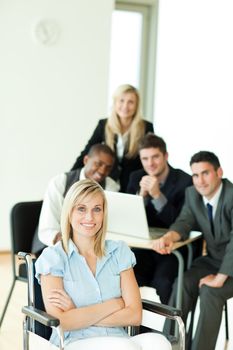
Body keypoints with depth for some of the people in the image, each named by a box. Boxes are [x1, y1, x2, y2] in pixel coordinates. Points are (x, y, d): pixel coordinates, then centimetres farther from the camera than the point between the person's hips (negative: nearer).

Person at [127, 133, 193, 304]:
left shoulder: (185, 181, -9)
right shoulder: (136, 177, 5)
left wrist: (157, 195, -25)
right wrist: (141, 193, -16)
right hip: (144, 246, 4)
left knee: (162, 282, -30)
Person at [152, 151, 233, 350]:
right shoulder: (192, 194, -1)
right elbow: (184, 222, -9)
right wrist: (168, 237, -33)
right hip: (213, 259, 6)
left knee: (209, 292, -30)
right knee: (182, 284, -19)